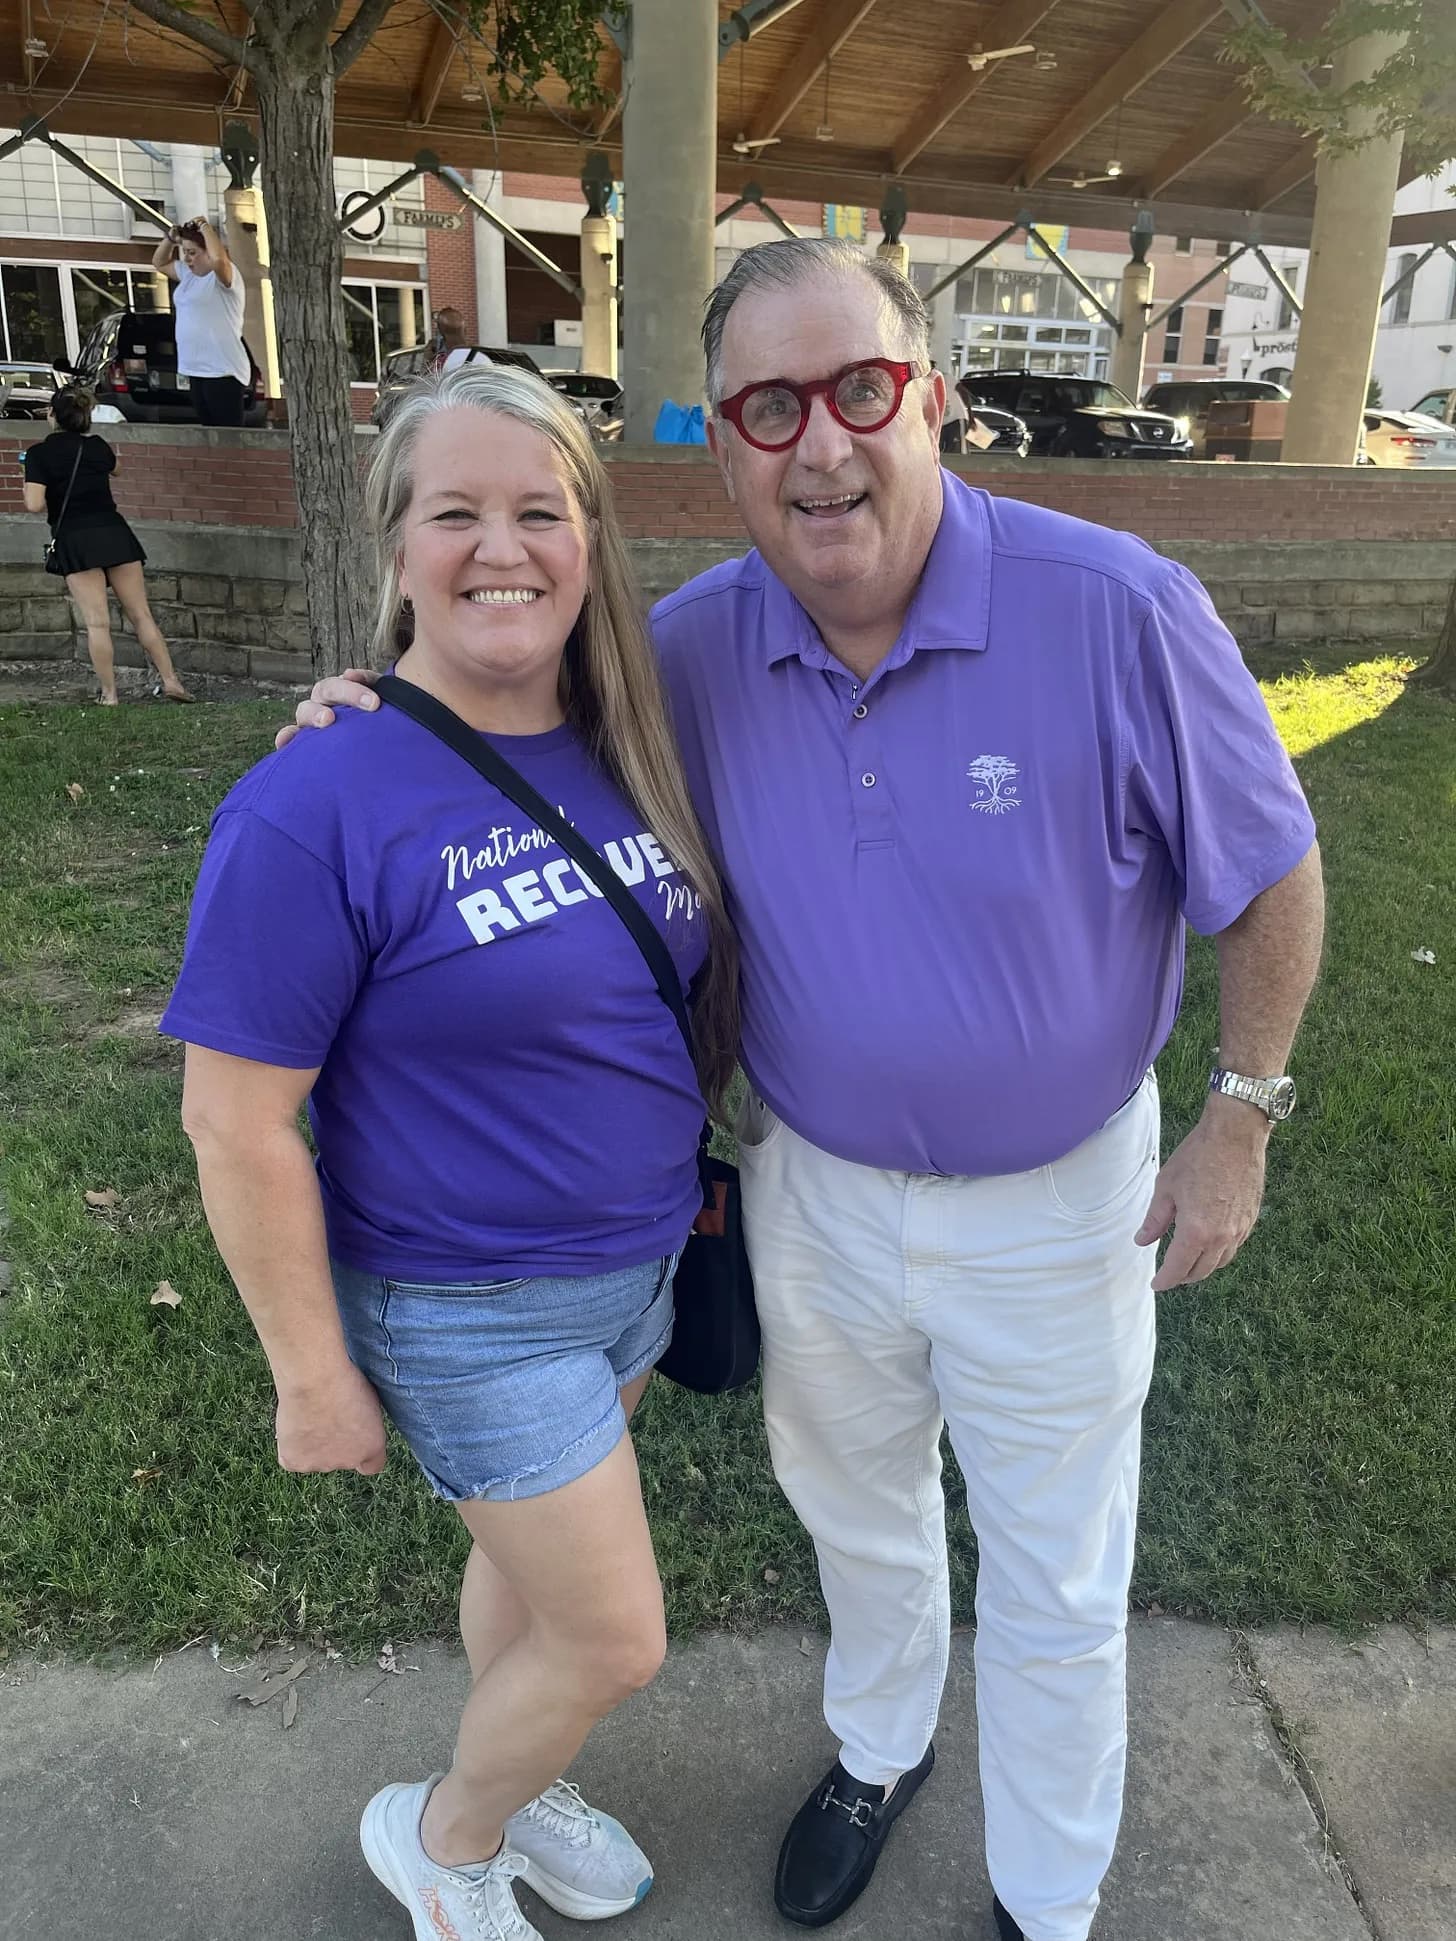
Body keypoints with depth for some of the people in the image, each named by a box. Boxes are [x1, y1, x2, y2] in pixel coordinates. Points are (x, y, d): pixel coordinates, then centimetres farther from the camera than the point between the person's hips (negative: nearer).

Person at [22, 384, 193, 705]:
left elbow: (35, 505, -9)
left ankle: (109, 693, -4)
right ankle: (170, 681, 1)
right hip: (114, 532, 3)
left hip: (75, 539, -3)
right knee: (141, 614, 4)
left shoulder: (39, 454, -1)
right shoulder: (98, 446, 10)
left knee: (96, 622, -4)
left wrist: (28, 481, 11)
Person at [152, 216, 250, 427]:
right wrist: (170, 238, 15)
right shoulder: (188, 273, 18)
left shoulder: (226, 275, -7)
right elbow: (159, 262, 32)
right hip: (196, 370, 9)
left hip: (222, 372, -9)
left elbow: (219, 259, -30)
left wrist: (205, 227, -14)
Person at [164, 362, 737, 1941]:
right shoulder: (315, 809, -24)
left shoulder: (623, 750, -3)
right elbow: (235, 1121, -19)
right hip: (472, 1313, -6)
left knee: (533, 1557, 26)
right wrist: (313, 1373, -13)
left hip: (639, 1262, 6)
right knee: (614, 1638, 8)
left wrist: (694, 1183, 12)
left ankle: (512, 1790, 55)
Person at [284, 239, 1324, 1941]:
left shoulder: (1116, 610, -24)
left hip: (1049, 1200, -3)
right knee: (850, 1507, 28)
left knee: (1055, 1584, 18)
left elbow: (1267, 870, -11)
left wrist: (1241, 1116, -7)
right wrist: (390, 718, -12)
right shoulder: (696, 644, -13)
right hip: (811, 1182, 4)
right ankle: (878, 1748, 61)